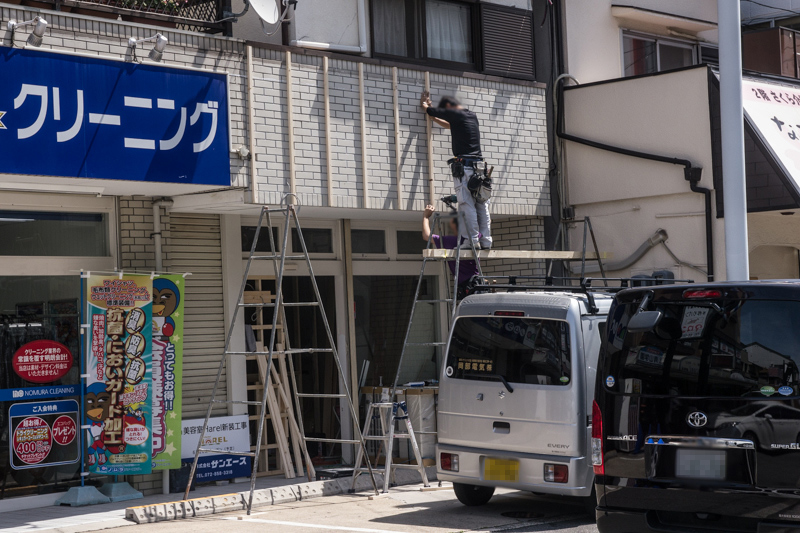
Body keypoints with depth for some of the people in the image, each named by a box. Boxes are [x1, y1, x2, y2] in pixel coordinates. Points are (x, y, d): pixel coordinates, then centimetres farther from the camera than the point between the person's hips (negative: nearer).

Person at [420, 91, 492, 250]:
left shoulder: (455, 114, -1)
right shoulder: (473, 116, 21)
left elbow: (430, 110, 13)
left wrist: (424, 104, 34)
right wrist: (433, 116, 45)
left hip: (463, 165, -7)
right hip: (479, 165, 7)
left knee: (467, 205, -8)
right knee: (482, 205, 3)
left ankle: (472, 240, -13)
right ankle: (485, 240, 0)